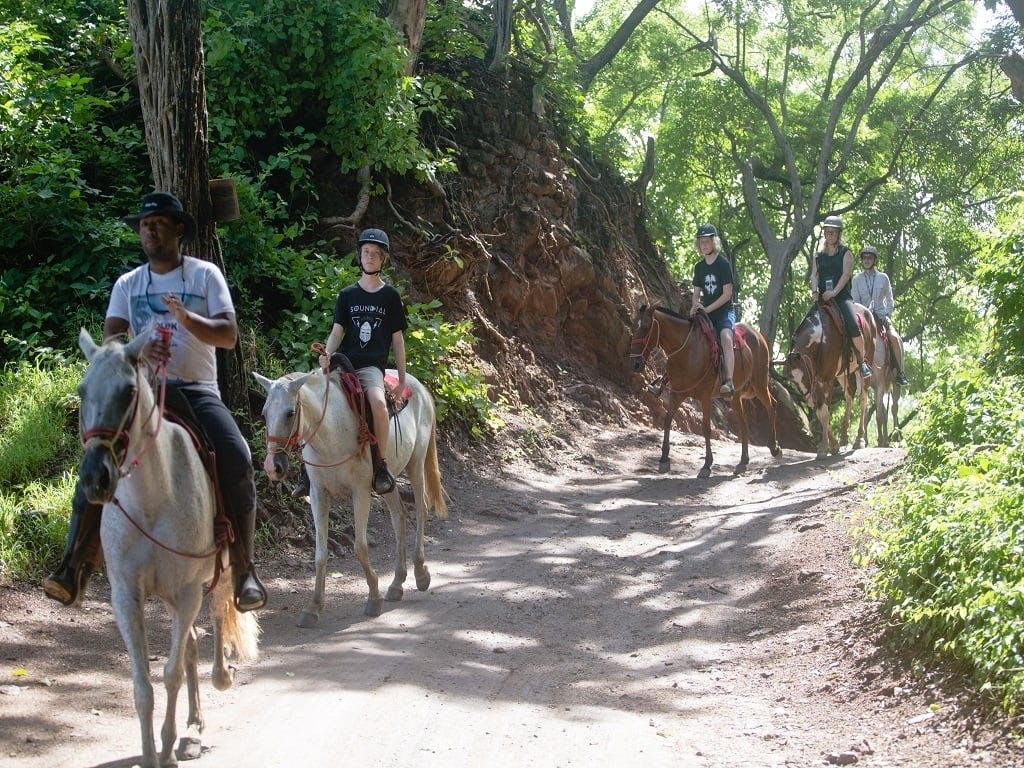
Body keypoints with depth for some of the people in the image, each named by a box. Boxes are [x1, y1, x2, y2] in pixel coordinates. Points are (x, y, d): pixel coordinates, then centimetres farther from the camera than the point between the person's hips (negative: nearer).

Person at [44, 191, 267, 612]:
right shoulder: (127, 284, 13)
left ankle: (244, 571, -16)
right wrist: (138, 349, -21)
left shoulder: (205, 275, 6)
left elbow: (228, 335, -2)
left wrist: (186, 317, -20)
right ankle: (75, 569, -19)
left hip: (197, 391, -2)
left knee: (236, 460, -25)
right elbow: (109, 342, 2)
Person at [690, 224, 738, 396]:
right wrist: (695, 307, -7)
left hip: (725, 311, -6)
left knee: (726, 337, -32)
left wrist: (707, 309, -17)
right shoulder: (699, 267, 11)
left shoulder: (724, 264, -6)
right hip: (705, 313, 6)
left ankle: (729, 381, -43)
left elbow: (727, 294, -11)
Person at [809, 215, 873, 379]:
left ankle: (862, 361, -16)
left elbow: (846, 274, -4)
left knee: (853, 325, -27)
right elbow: (814, 275, 8)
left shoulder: (846, 253, 10)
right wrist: (815, 290, -14)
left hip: (842, 296, -4)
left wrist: (834, 292, -18)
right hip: (822, 298, 4)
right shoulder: (818, 256, 21)